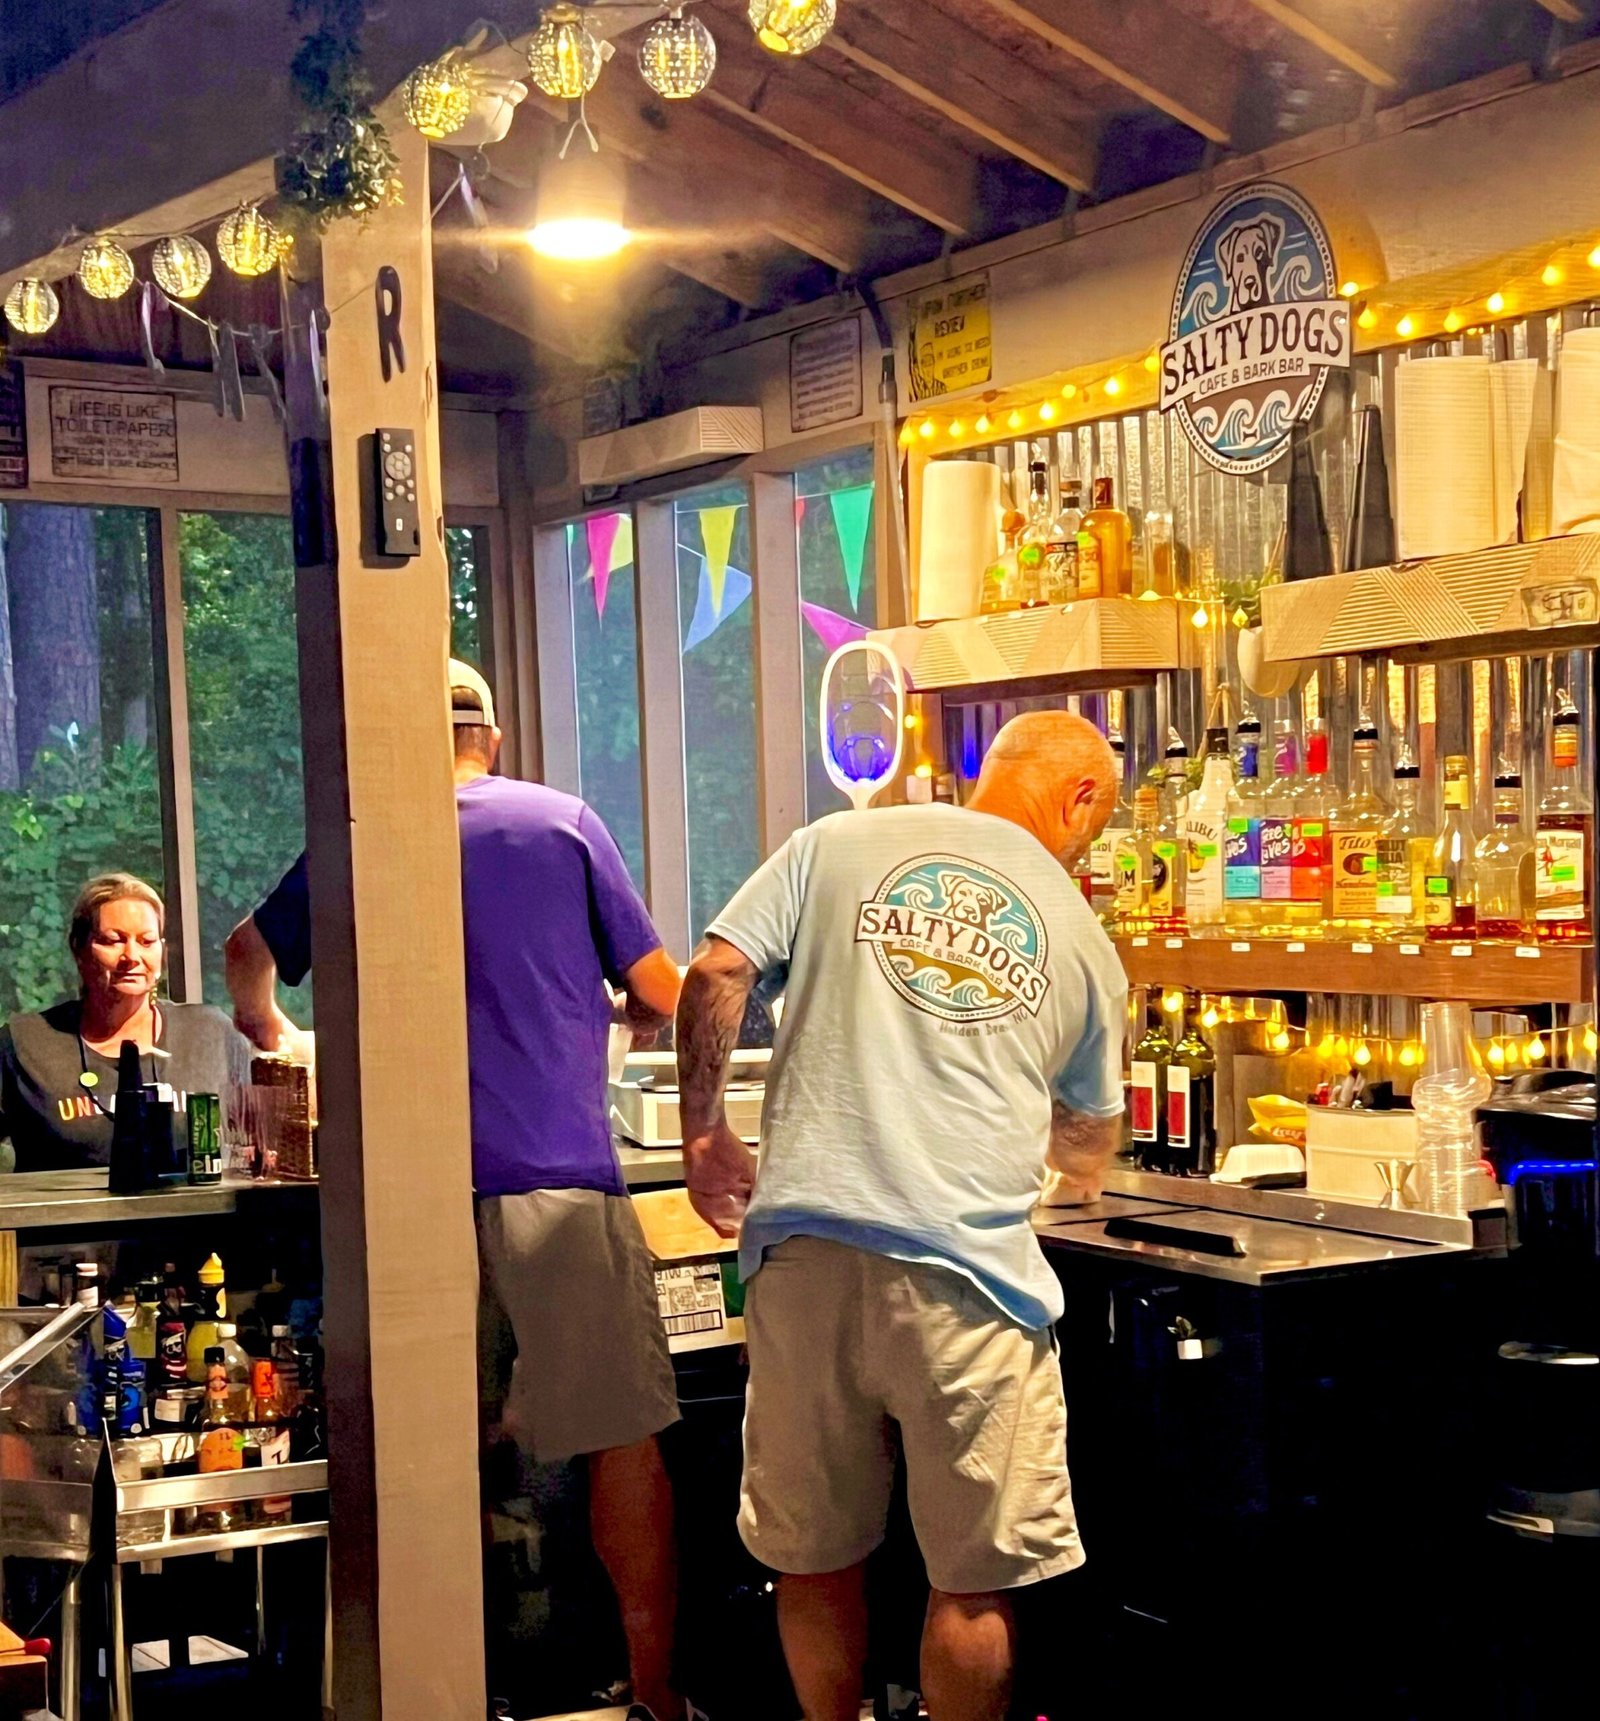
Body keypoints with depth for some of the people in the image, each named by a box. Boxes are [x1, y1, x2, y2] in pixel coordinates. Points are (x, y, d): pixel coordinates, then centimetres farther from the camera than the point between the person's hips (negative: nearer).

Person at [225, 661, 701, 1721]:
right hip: (560, 1180, -2)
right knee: (625, 1439, 5)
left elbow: (250, 956, 26)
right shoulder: (561, 822, 5)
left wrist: (271, 1033, 46)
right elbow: (664, 998, 5)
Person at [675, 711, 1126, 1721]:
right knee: (976, 1581, 8)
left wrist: (705, 1131, 12)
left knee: (816, 1558, 15)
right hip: (964, 1272, -1)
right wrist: (1073, 1183, 46)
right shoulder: (1084, 940, 13)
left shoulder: (839, 846, 10)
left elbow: (714, 978, 0)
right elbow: (1087, 1154, 24)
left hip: (804, 1249, 2)